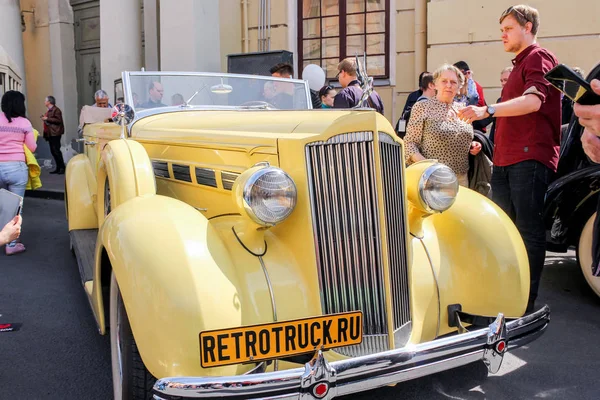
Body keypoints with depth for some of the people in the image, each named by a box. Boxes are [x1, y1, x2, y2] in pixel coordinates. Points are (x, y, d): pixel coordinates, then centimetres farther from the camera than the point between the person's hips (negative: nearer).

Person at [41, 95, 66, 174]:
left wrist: (47, 119, -17)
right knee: (53, 151, 8)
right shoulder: (49, 110, 20)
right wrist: (44, 118, 14)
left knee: (56, 150, -11)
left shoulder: (56, 110, -8)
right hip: (50, 134, 10)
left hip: (55, 133, -10)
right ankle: (58, 168, 11)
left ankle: (62, 168, -7)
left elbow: (58, 120, -19)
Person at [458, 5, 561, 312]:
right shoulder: (520, 65, 26)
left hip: (529, 158, -10)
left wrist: (487, 110, -31)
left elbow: (533, 101, -20)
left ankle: (526, 303, -2)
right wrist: (483, 140, 24)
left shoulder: (539, 57, -3)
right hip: (505, 160, 10)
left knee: (529, 230, -7)